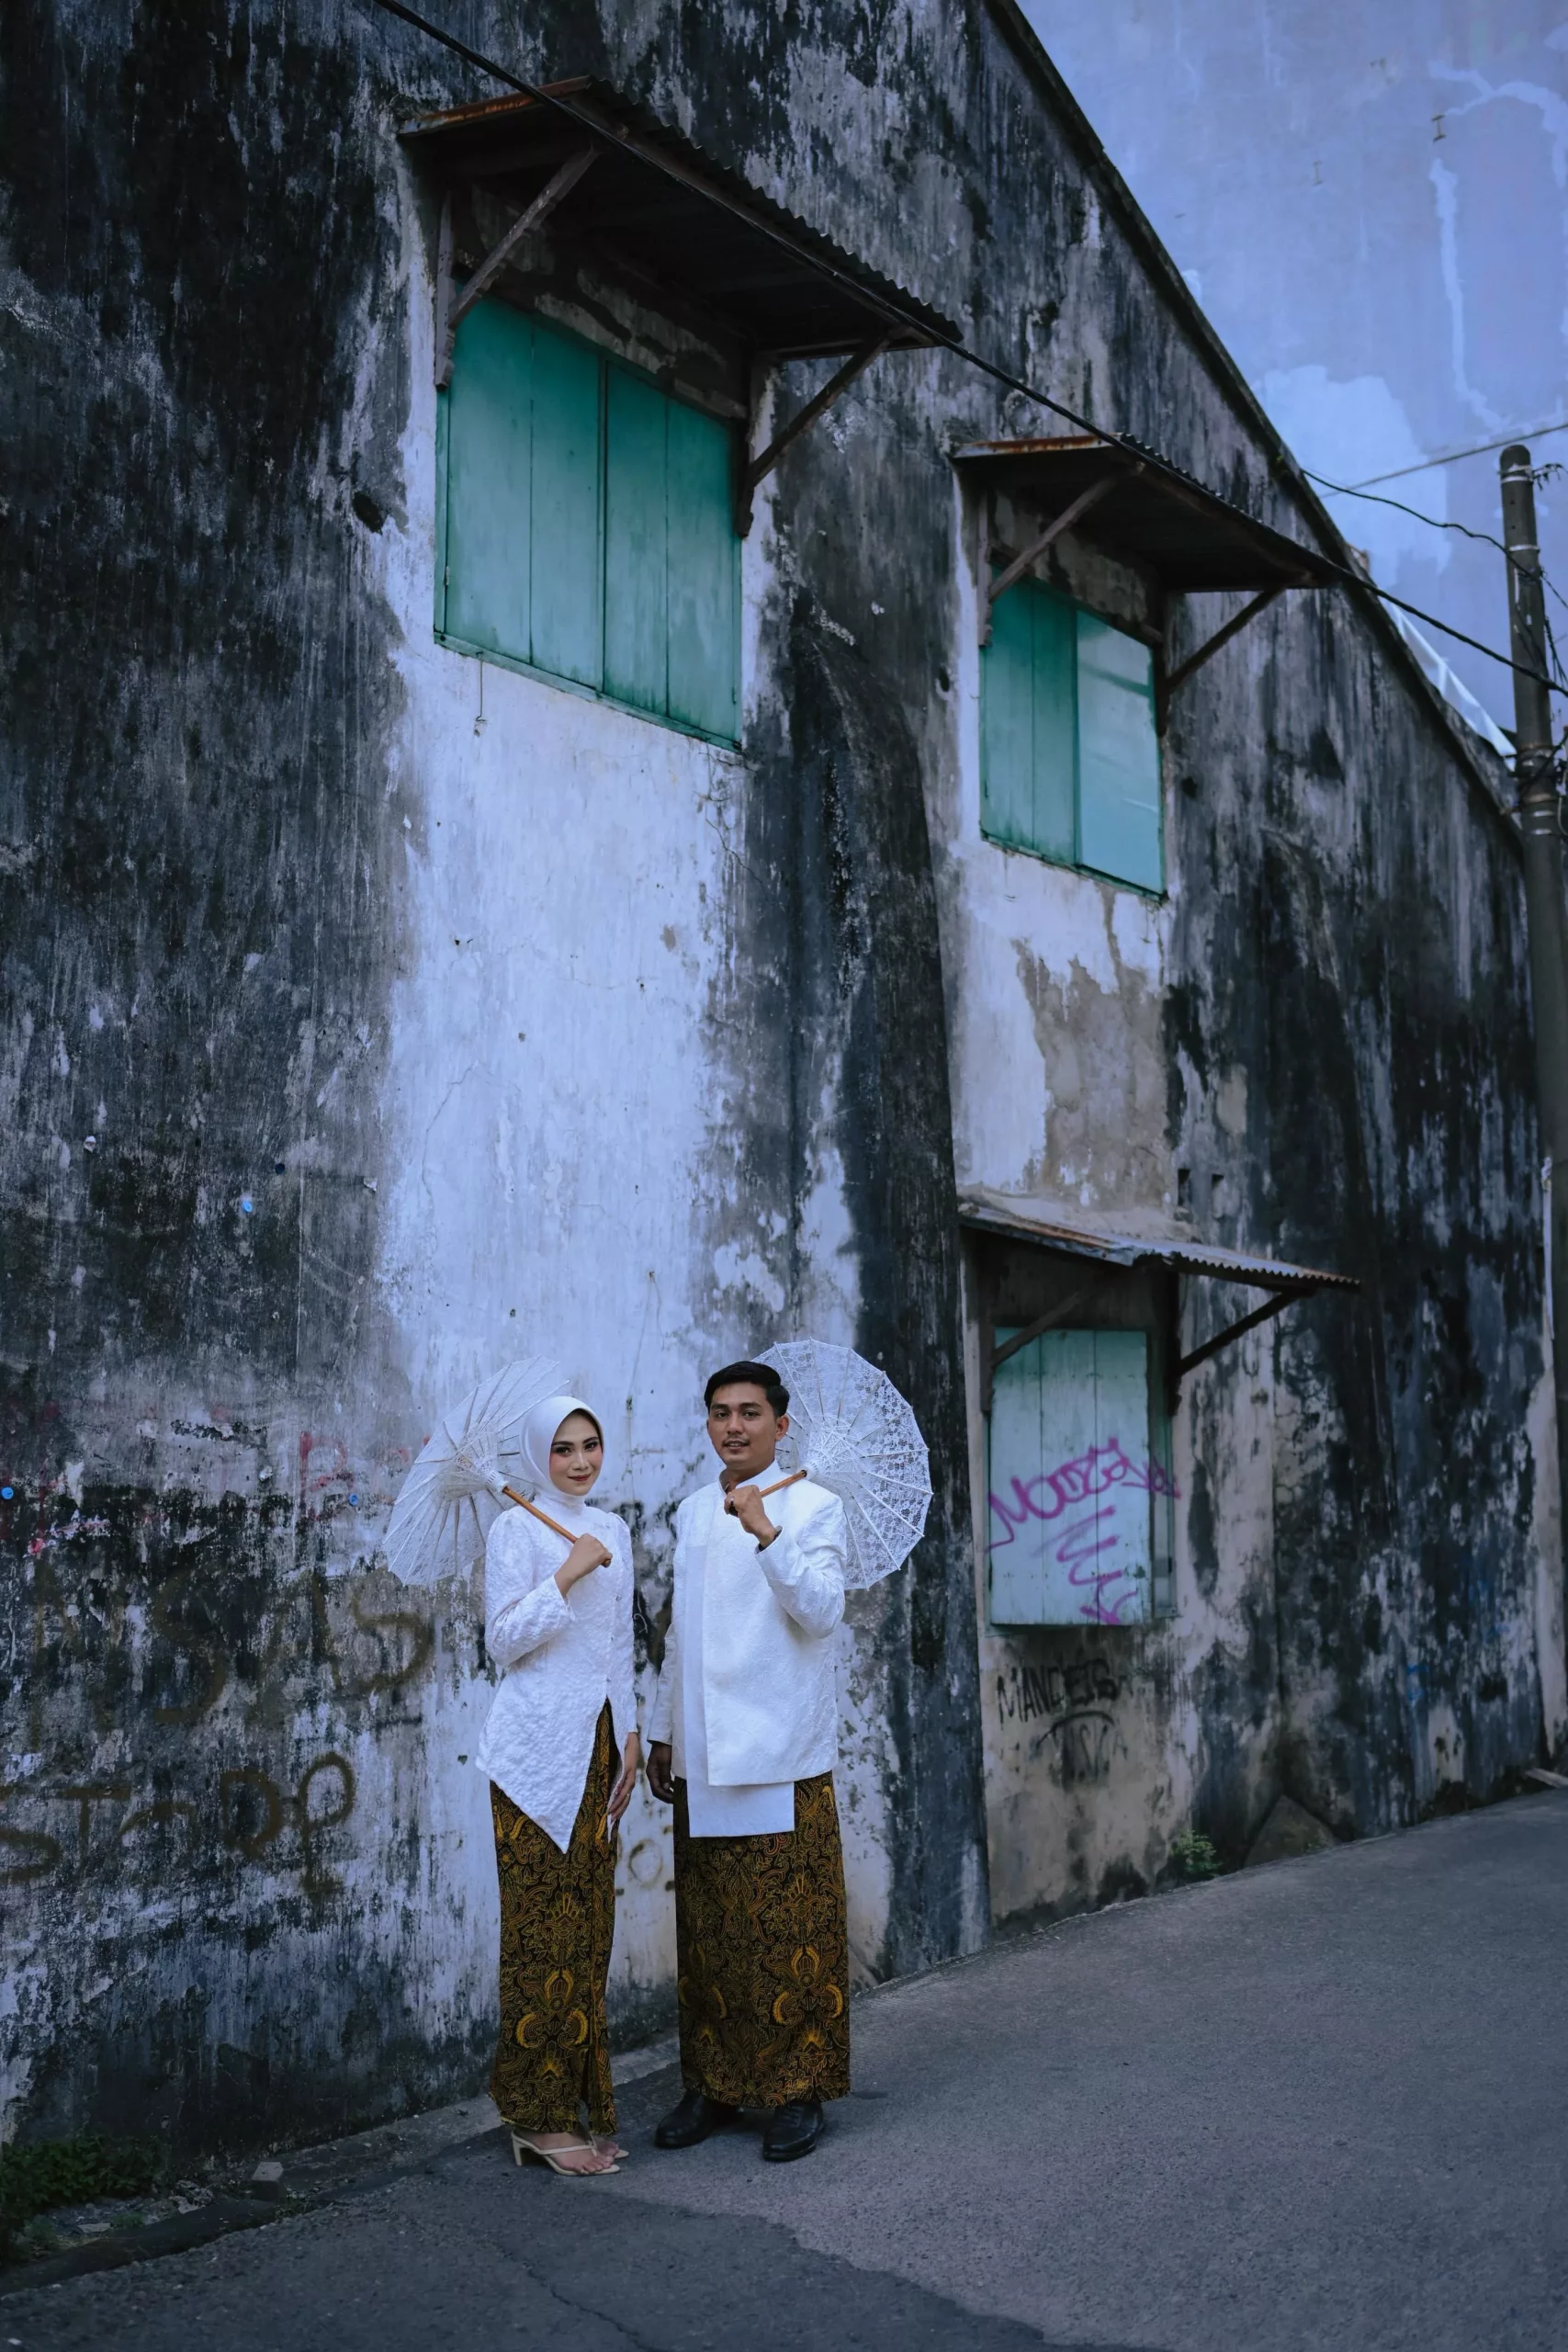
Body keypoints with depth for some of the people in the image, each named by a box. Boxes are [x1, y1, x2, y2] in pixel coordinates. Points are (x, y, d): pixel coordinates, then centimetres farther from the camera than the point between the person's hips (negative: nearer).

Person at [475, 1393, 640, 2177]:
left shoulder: (612, 1531, 15)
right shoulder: (516, 1530, -4)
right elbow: (502, 1641, -10)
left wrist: (628, 1737, 16)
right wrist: (566, 1576, -18)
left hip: (597, 1744, 6)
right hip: (538, 1745, -6)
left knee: (589, 1923, 6)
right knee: (543, 1928, -5)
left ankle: (581, 2099, 14)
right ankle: (537, 2115, 3)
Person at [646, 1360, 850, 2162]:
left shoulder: (812, 1506, -2)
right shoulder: (691, 1514, 16)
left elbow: (822, 1612, -15)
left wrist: (767, 1533, -26)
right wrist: (662, 1732, 19)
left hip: (780, 1757, -5)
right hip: (701, 1758, 5)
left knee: (791, 1930, -3)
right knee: (707, 1930, 9)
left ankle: (798, 2090, 6)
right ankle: (714, 2082, 19)